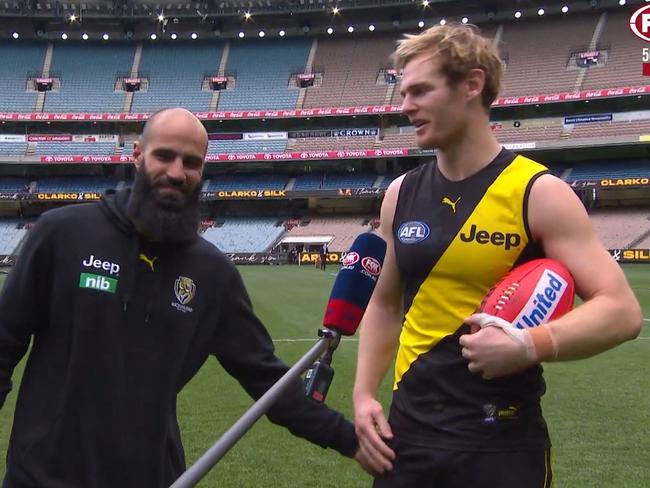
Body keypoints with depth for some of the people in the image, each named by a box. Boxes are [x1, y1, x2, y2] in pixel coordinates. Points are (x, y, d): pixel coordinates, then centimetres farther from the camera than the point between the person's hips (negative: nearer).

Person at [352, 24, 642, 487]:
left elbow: (621, 309, -12)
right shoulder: (401, 193, 4)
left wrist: (529, 346, -26)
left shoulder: (538, 193, -10)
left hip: (501, 440, -4)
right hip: (408, 429, 4)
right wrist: (364, 393, 6)